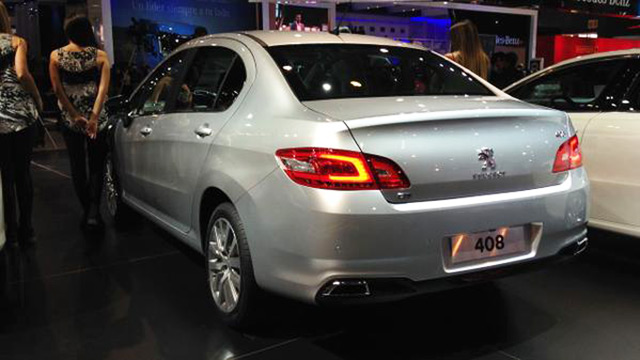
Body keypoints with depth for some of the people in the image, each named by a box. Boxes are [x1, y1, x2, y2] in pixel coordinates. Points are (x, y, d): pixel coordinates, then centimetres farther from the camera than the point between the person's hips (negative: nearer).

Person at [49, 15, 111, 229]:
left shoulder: (56, 56, -1)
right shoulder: (99, 56, -4)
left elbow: (57, 89, -7)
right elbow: (103, 88, -14)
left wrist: (75, 115, -9)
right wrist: (94, 117, -19)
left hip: (69, 120, 1)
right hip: (96, 119, -1)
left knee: (77, 165, 13)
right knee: (96, 165, 7)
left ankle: (87, 211, 18)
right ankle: (94, 211, -8)